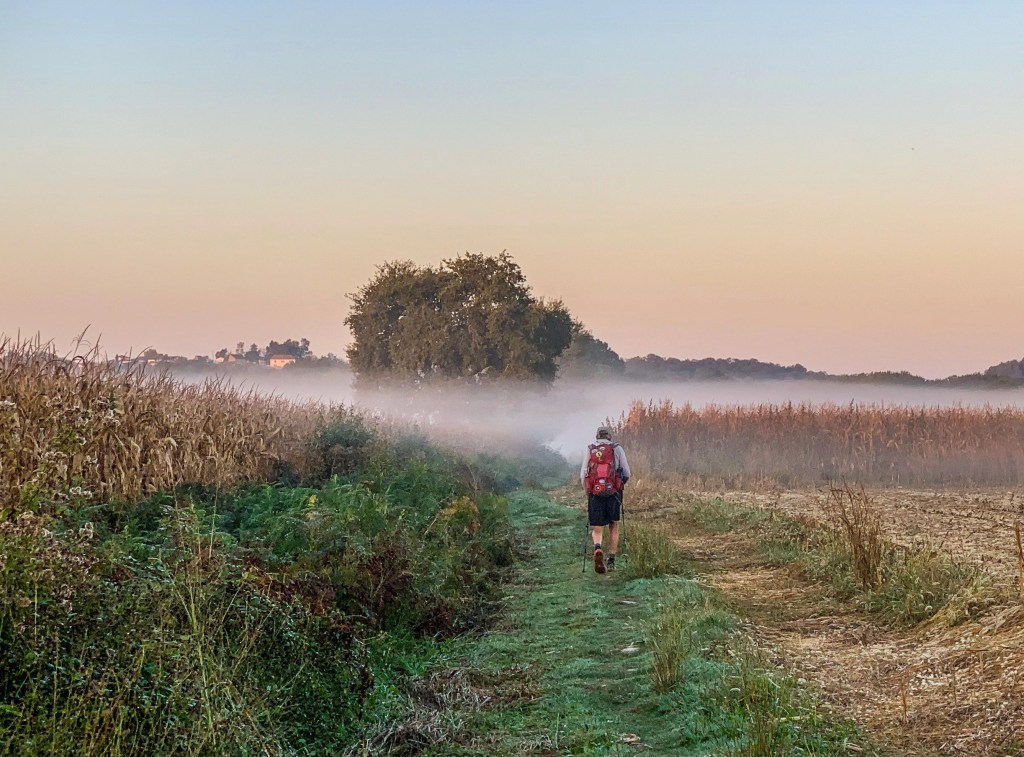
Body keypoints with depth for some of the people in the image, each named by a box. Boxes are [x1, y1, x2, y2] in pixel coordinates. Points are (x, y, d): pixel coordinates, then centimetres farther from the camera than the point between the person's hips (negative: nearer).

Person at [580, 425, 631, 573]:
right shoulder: (617, 448, 4)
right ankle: (611, 560, 18)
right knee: (613, 527, 19)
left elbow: (582, 475, 2)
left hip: (595, 494, 0)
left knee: (597, 530, 5)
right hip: (613, 493, 0)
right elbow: (626, 474, 2)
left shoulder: (589, 450, 7)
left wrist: (587, 492, 16)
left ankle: (598, 549, -26)